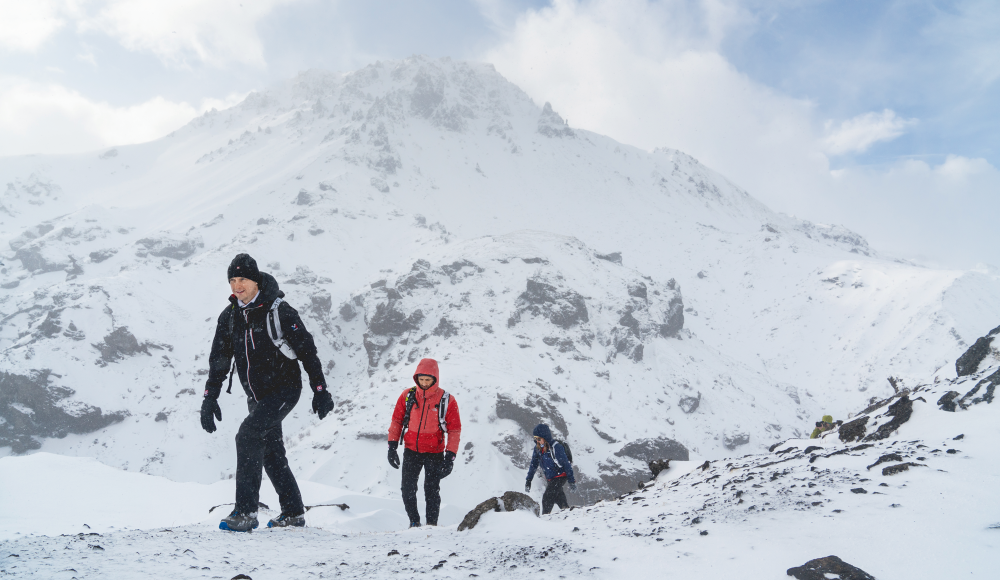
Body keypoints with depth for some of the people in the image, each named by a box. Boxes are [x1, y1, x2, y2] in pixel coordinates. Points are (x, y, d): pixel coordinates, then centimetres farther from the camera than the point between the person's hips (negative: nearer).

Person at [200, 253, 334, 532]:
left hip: (284, 388, -7)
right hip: (257, 396, 7)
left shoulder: (279, 311, -13)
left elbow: (307, 350, -10)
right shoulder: (229, 317, 5)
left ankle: (246, 512, -19)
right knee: (271, 452, 12)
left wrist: (320, 390, -10)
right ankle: (293, 512, 26)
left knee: (248, 435, -22)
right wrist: (210, 397, 2)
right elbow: (219, 359, 10)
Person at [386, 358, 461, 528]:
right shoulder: (407, 396, -2)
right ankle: (414, 522, 19)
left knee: (432, 490, 1)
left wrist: (450, 456, -8)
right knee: (408, 489, 1)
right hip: (411, 450, 2)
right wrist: (392, 446, 1)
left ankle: (431, 524, 16)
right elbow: (397, 421, 7)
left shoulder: (447, 401, -8)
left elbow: (455, 430, -2)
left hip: (434, 453, -2)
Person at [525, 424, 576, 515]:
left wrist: (572, 481, -17)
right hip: (550, 479, 7)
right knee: (558, 498, 13)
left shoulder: (555, 447, -23)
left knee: (547, 498, -14)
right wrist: (528, 480, 7)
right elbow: (533, 464, 9)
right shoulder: (538, 448, -2)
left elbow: (566, 463, -19)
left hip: (560, 476, -7)